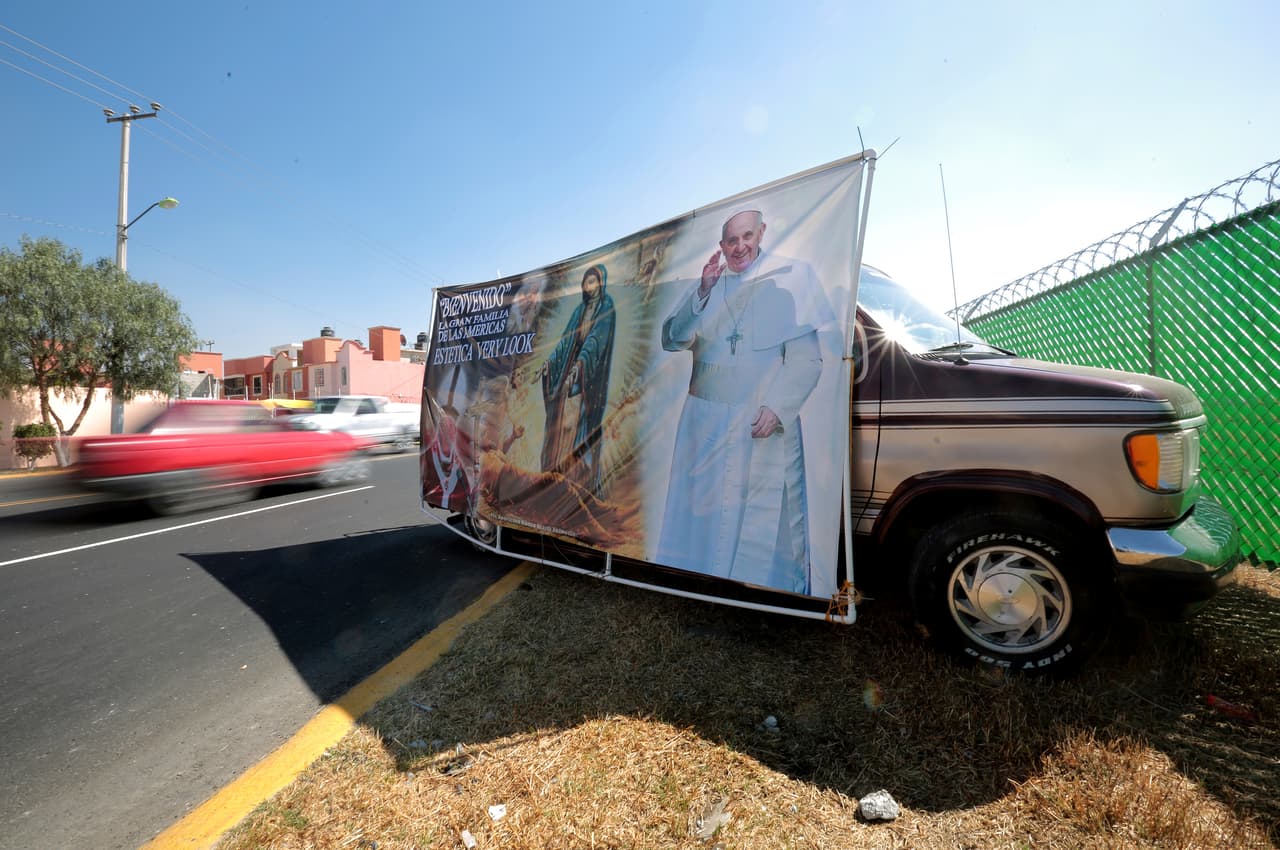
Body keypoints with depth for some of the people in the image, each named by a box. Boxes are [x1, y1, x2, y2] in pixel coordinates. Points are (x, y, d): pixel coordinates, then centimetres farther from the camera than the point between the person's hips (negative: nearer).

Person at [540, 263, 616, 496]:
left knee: (580, 422, -12)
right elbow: (566, 337, 13)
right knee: (563, 420, 5)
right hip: (571, 366, 7)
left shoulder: (606, 307, -3)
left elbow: (597, 336, -18)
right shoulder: (580, 310, 17)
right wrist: (551, 360, -1)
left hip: (590, 371, -7)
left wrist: (581, 360, -32)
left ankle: (585, 480, -7)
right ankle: (562, 475, 12)